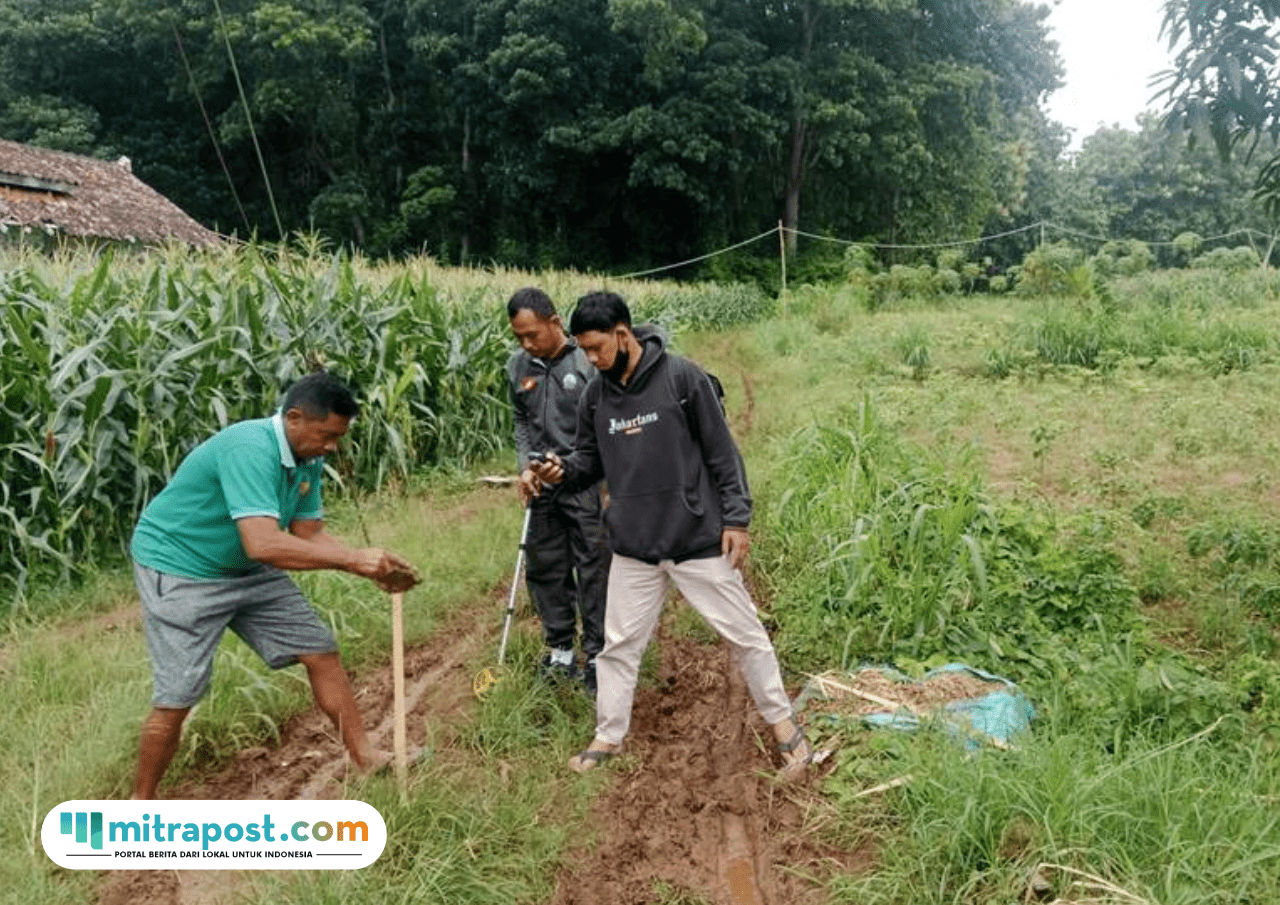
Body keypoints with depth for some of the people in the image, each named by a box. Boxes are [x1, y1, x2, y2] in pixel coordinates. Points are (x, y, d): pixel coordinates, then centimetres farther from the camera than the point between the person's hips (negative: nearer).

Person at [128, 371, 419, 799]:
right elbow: (263, 544, -42)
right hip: (178, 567, -8)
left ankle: (364, 755, 15)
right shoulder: (249, 450, -32)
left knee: (320, 651, 4)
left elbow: (308, 533, -2)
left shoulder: (308, 459, -4)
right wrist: (353, 558, -38)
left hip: (245, 570, 8)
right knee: (178, 697, -8)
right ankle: (141, 804, 15)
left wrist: (372, 568, -15)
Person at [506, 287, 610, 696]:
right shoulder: (518, 367, 5)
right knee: (545, 569, 12)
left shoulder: (589, 361, -12)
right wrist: (524, 466, 3)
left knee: (594, 571, 0)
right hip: (542, 484, 6)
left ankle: (596, 656, 13)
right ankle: (559, 650, 28)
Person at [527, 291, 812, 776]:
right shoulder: (594, 395, 2)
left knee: (744, 633, 7)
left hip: (699, 539, -4)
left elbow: (722, 452, -9)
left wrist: (736, 519, -10)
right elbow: (591, 457, 13)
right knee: (619, 644, 12)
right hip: (634, 547, 4)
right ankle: (608, 736, 31)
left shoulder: (682, 377, -12)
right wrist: (563, 469, -9)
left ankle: (783, 725, 26)